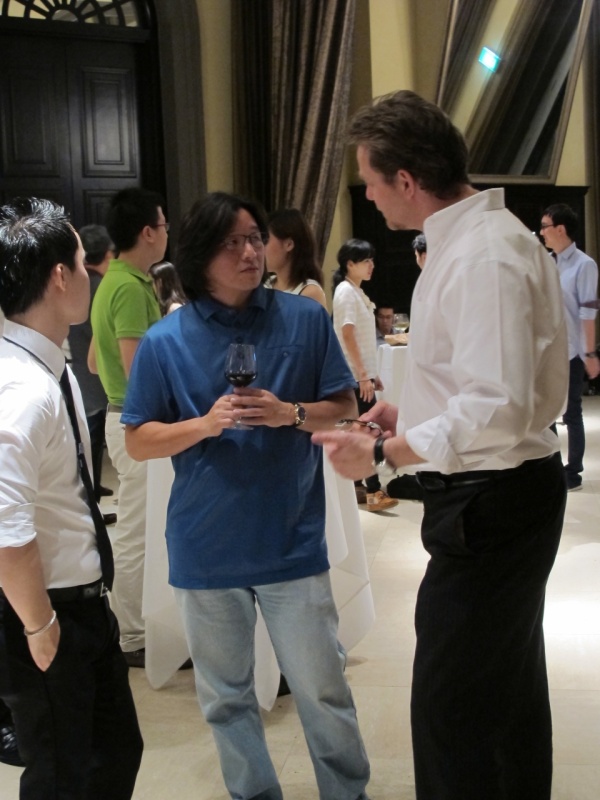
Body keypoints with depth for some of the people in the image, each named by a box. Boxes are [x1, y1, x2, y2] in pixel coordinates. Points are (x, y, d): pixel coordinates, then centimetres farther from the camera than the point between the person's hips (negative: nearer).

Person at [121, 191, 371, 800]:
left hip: (293, 542, 0)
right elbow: (138, 442, -1)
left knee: (323, 690, 9)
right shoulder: (164, 341, -5)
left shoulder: (305, 319, -3)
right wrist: (207, 424, -18)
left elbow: (344, 406, 3)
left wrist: (291, 413, -17)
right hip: (206, 551, 1)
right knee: (225, 697, 17)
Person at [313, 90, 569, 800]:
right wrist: (413, 414, 13)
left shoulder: (484, 256, -22)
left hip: (489, 503, -11)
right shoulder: (471, 238, 10)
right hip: (509, 499, 11)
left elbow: (497, 408, -29)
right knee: (511, 686, 24)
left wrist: (383, 455, -22)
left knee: (449, 712, -3)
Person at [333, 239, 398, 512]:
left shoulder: (356, 292, 15)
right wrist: (363, 375, -22)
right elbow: (348, 336, -20)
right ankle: (373, 492, -7)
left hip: (362, 374, 9)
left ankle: (356, 486, 17)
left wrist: (372, 373, 19)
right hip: (356, 376, -9)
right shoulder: (346, 291, -13)